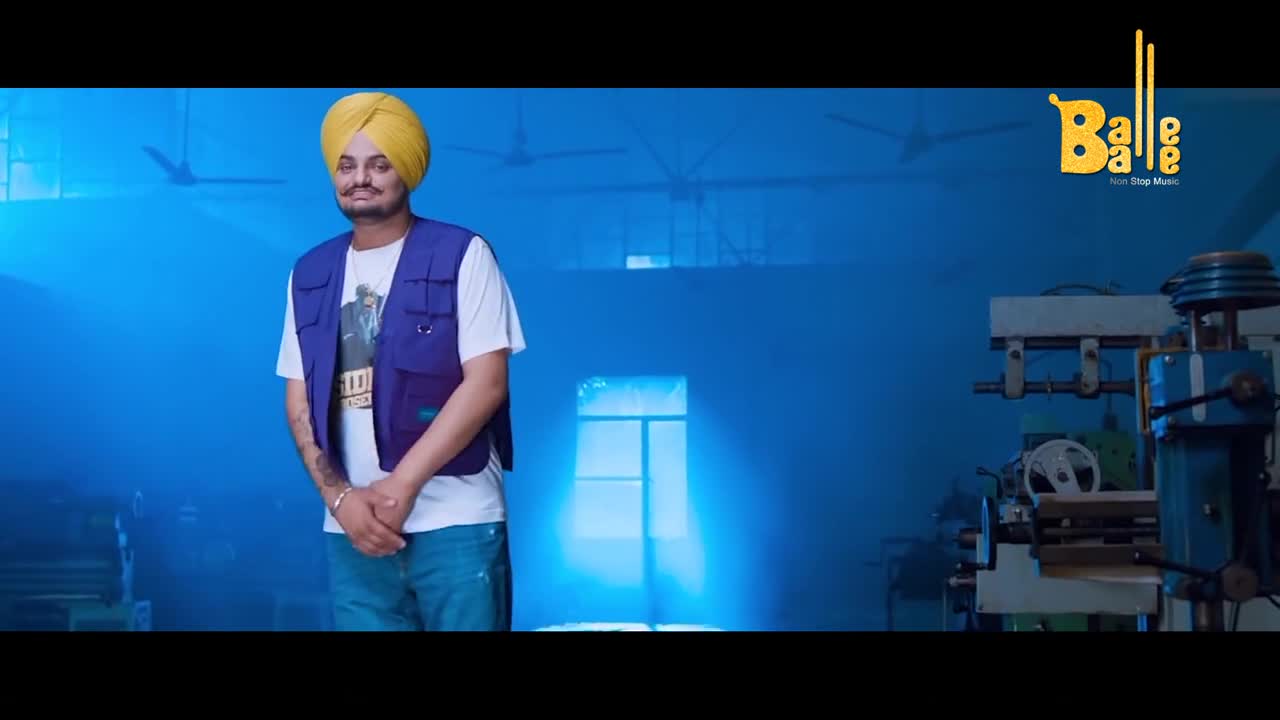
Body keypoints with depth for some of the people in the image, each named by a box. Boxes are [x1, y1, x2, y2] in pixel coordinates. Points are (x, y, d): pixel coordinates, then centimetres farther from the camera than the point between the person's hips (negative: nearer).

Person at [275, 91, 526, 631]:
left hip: (456, 521, -3)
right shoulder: (310, 274, 11)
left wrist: (401, 483, -14)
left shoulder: (462, 255, -1)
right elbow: (299, 403, 10)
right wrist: (340, 497, -6)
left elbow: (486, 383, -8)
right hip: (352, 528, 4)